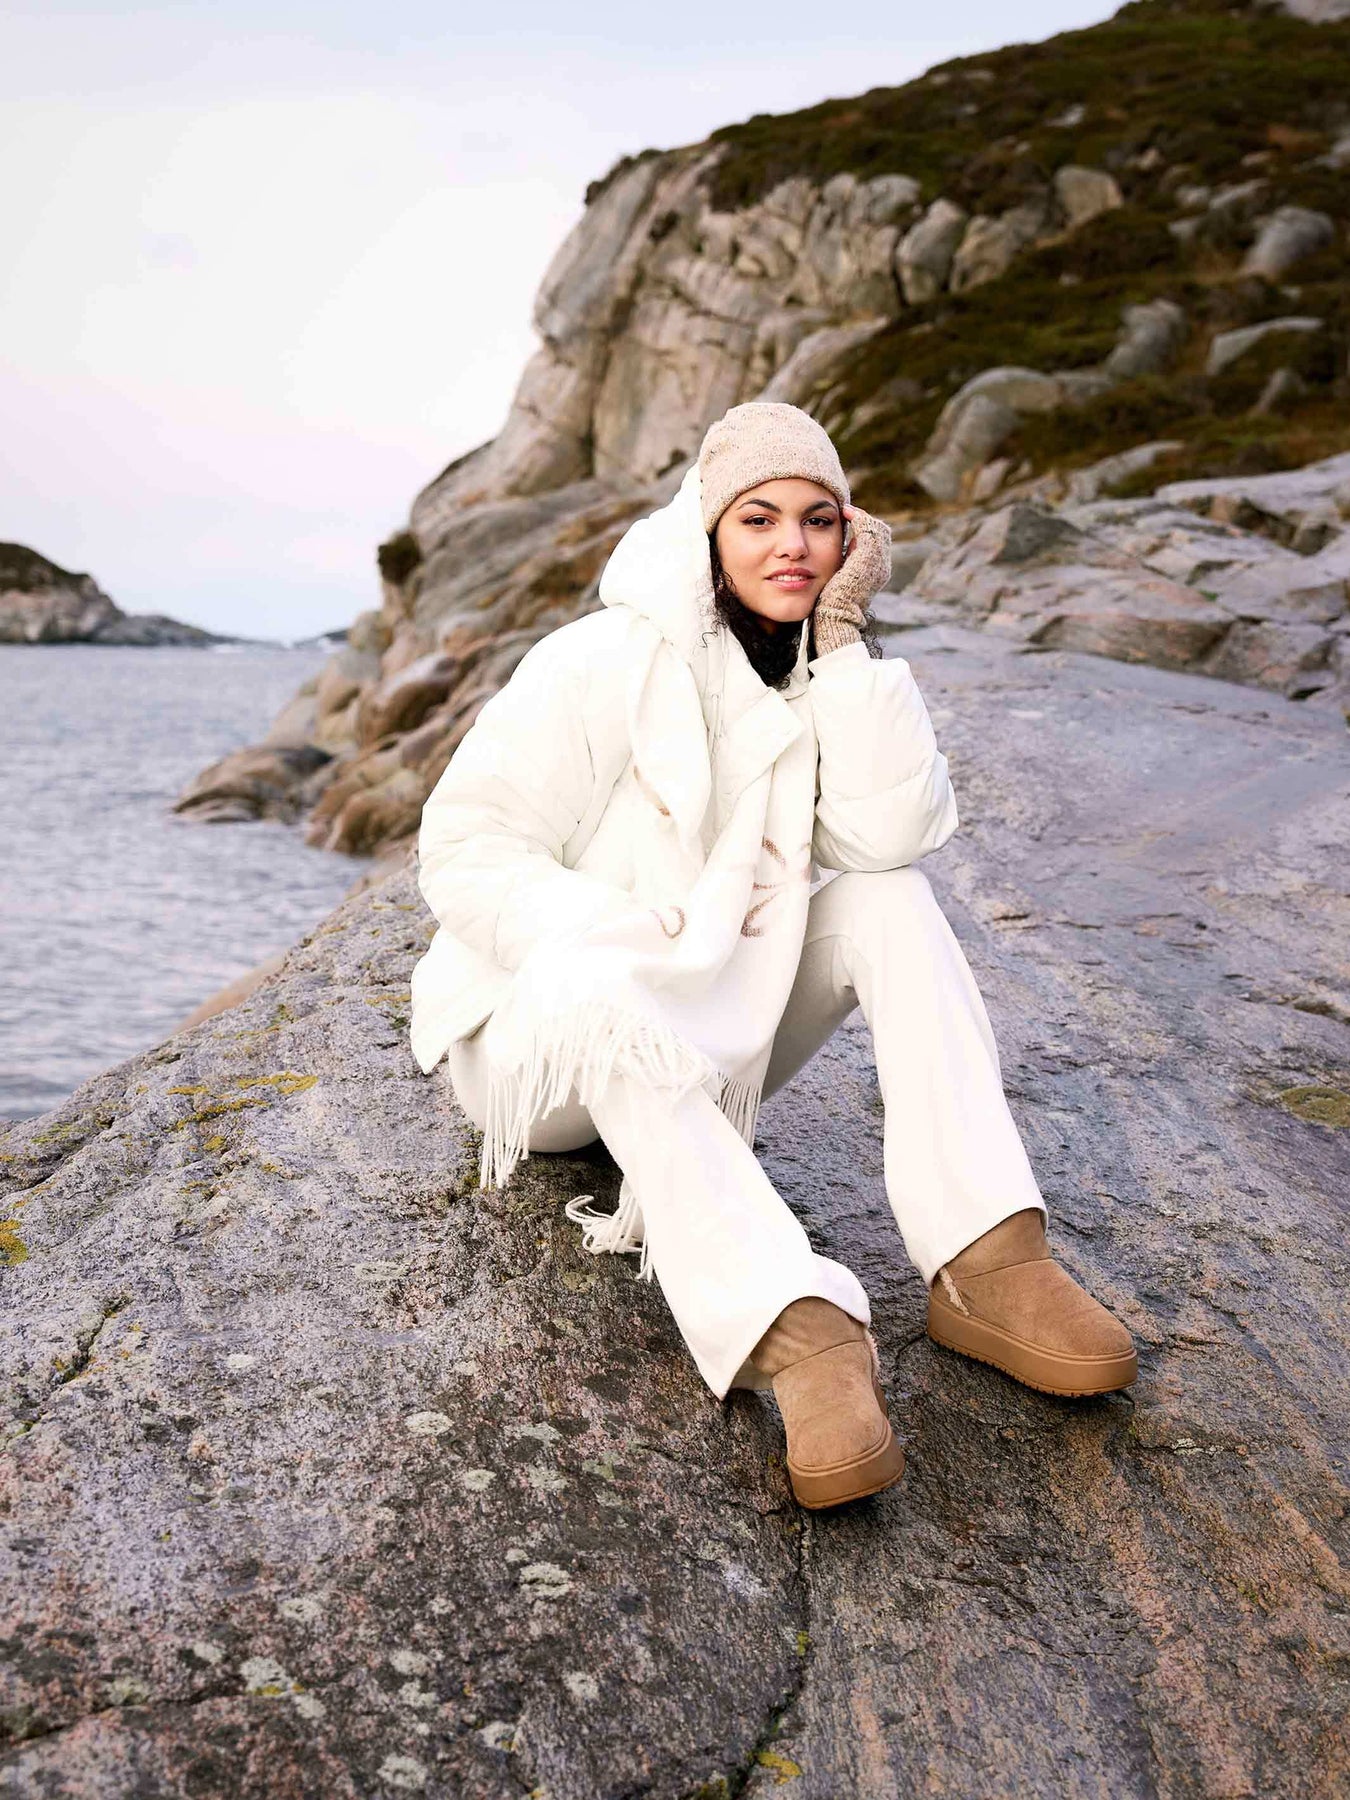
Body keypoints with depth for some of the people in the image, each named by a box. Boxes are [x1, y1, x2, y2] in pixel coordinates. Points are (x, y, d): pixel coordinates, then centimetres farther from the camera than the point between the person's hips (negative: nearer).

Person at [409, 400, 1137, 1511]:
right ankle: (797, 1330, -46)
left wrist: (847, 641, -19)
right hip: (545, 1034, -4)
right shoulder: (605, 662, -15)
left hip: (707, 1043, 5)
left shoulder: (832, 676, 0)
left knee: (892, 898, -16)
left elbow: (890, 837, -17)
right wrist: (647, 943, -28)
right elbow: (465, 849, -18)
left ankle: (985, 1263, -27)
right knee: (600, 993, -38)